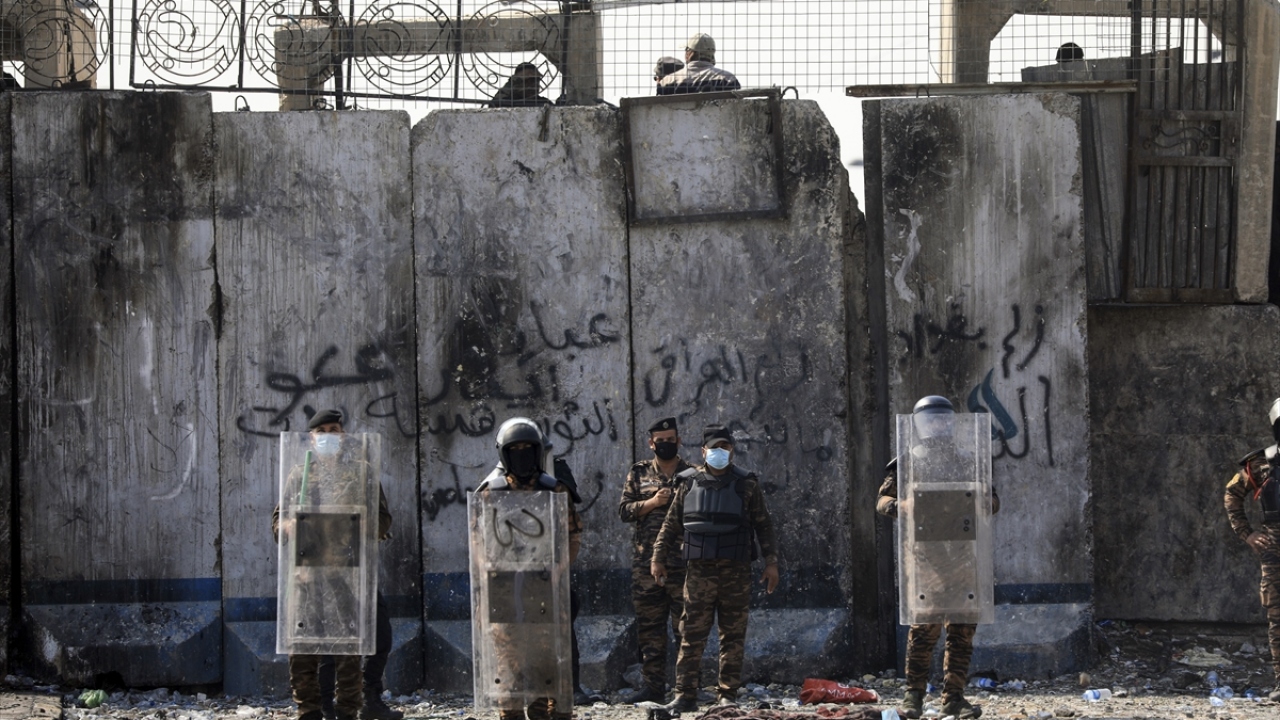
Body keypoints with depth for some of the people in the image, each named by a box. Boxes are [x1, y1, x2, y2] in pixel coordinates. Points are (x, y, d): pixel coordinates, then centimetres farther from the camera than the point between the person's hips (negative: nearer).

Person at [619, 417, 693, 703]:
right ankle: (653, 686, 8)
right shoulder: (639, 473, 12)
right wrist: (652, 502, -9)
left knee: (685, 626, -4)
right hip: (646, 563, 2)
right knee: (649, 627, 4)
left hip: (682, 563, -2)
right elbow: (624, 510, 5)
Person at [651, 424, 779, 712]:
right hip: (699, 570, 0)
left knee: (733, 636, 2)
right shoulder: (689, 483, 7)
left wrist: (771, 561, 0)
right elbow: (671, 525, 12)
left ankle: (728, 695, 8)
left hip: (736, 572, 0)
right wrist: (658, 557, 6)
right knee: (692, 635, -3)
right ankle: (686, 696, -2)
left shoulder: (746, 484, 4)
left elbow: (763, 525, 6)